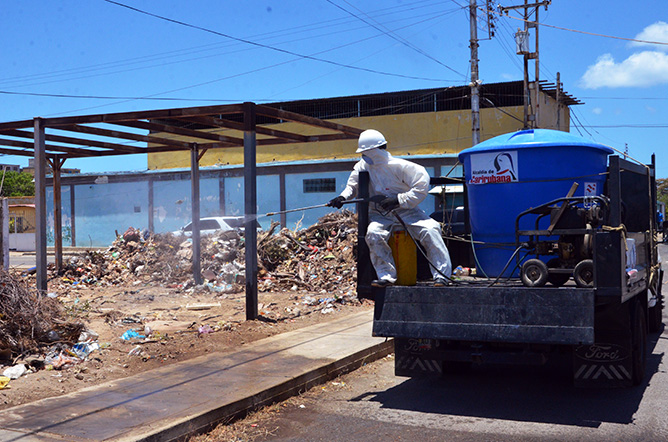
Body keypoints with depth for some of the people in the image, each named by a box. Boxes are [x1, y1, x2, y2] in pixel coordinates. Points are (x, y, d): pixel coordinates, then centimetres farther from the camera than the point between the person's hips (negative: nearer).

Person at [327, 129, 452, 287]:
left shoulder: (399, 166, -11)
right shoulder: (362, 167, 4)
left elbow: (422, 185, -12)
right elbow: (353, 186, 16)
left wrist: (399, 200, -20)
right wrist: (342, 197, -7)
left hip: (406, 212, -2)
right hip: (380, 215, 2)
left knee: (430, 229, -24)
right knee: (373, 234, -31)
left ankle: (442, 275, -17)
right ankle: (386, 276, -21)